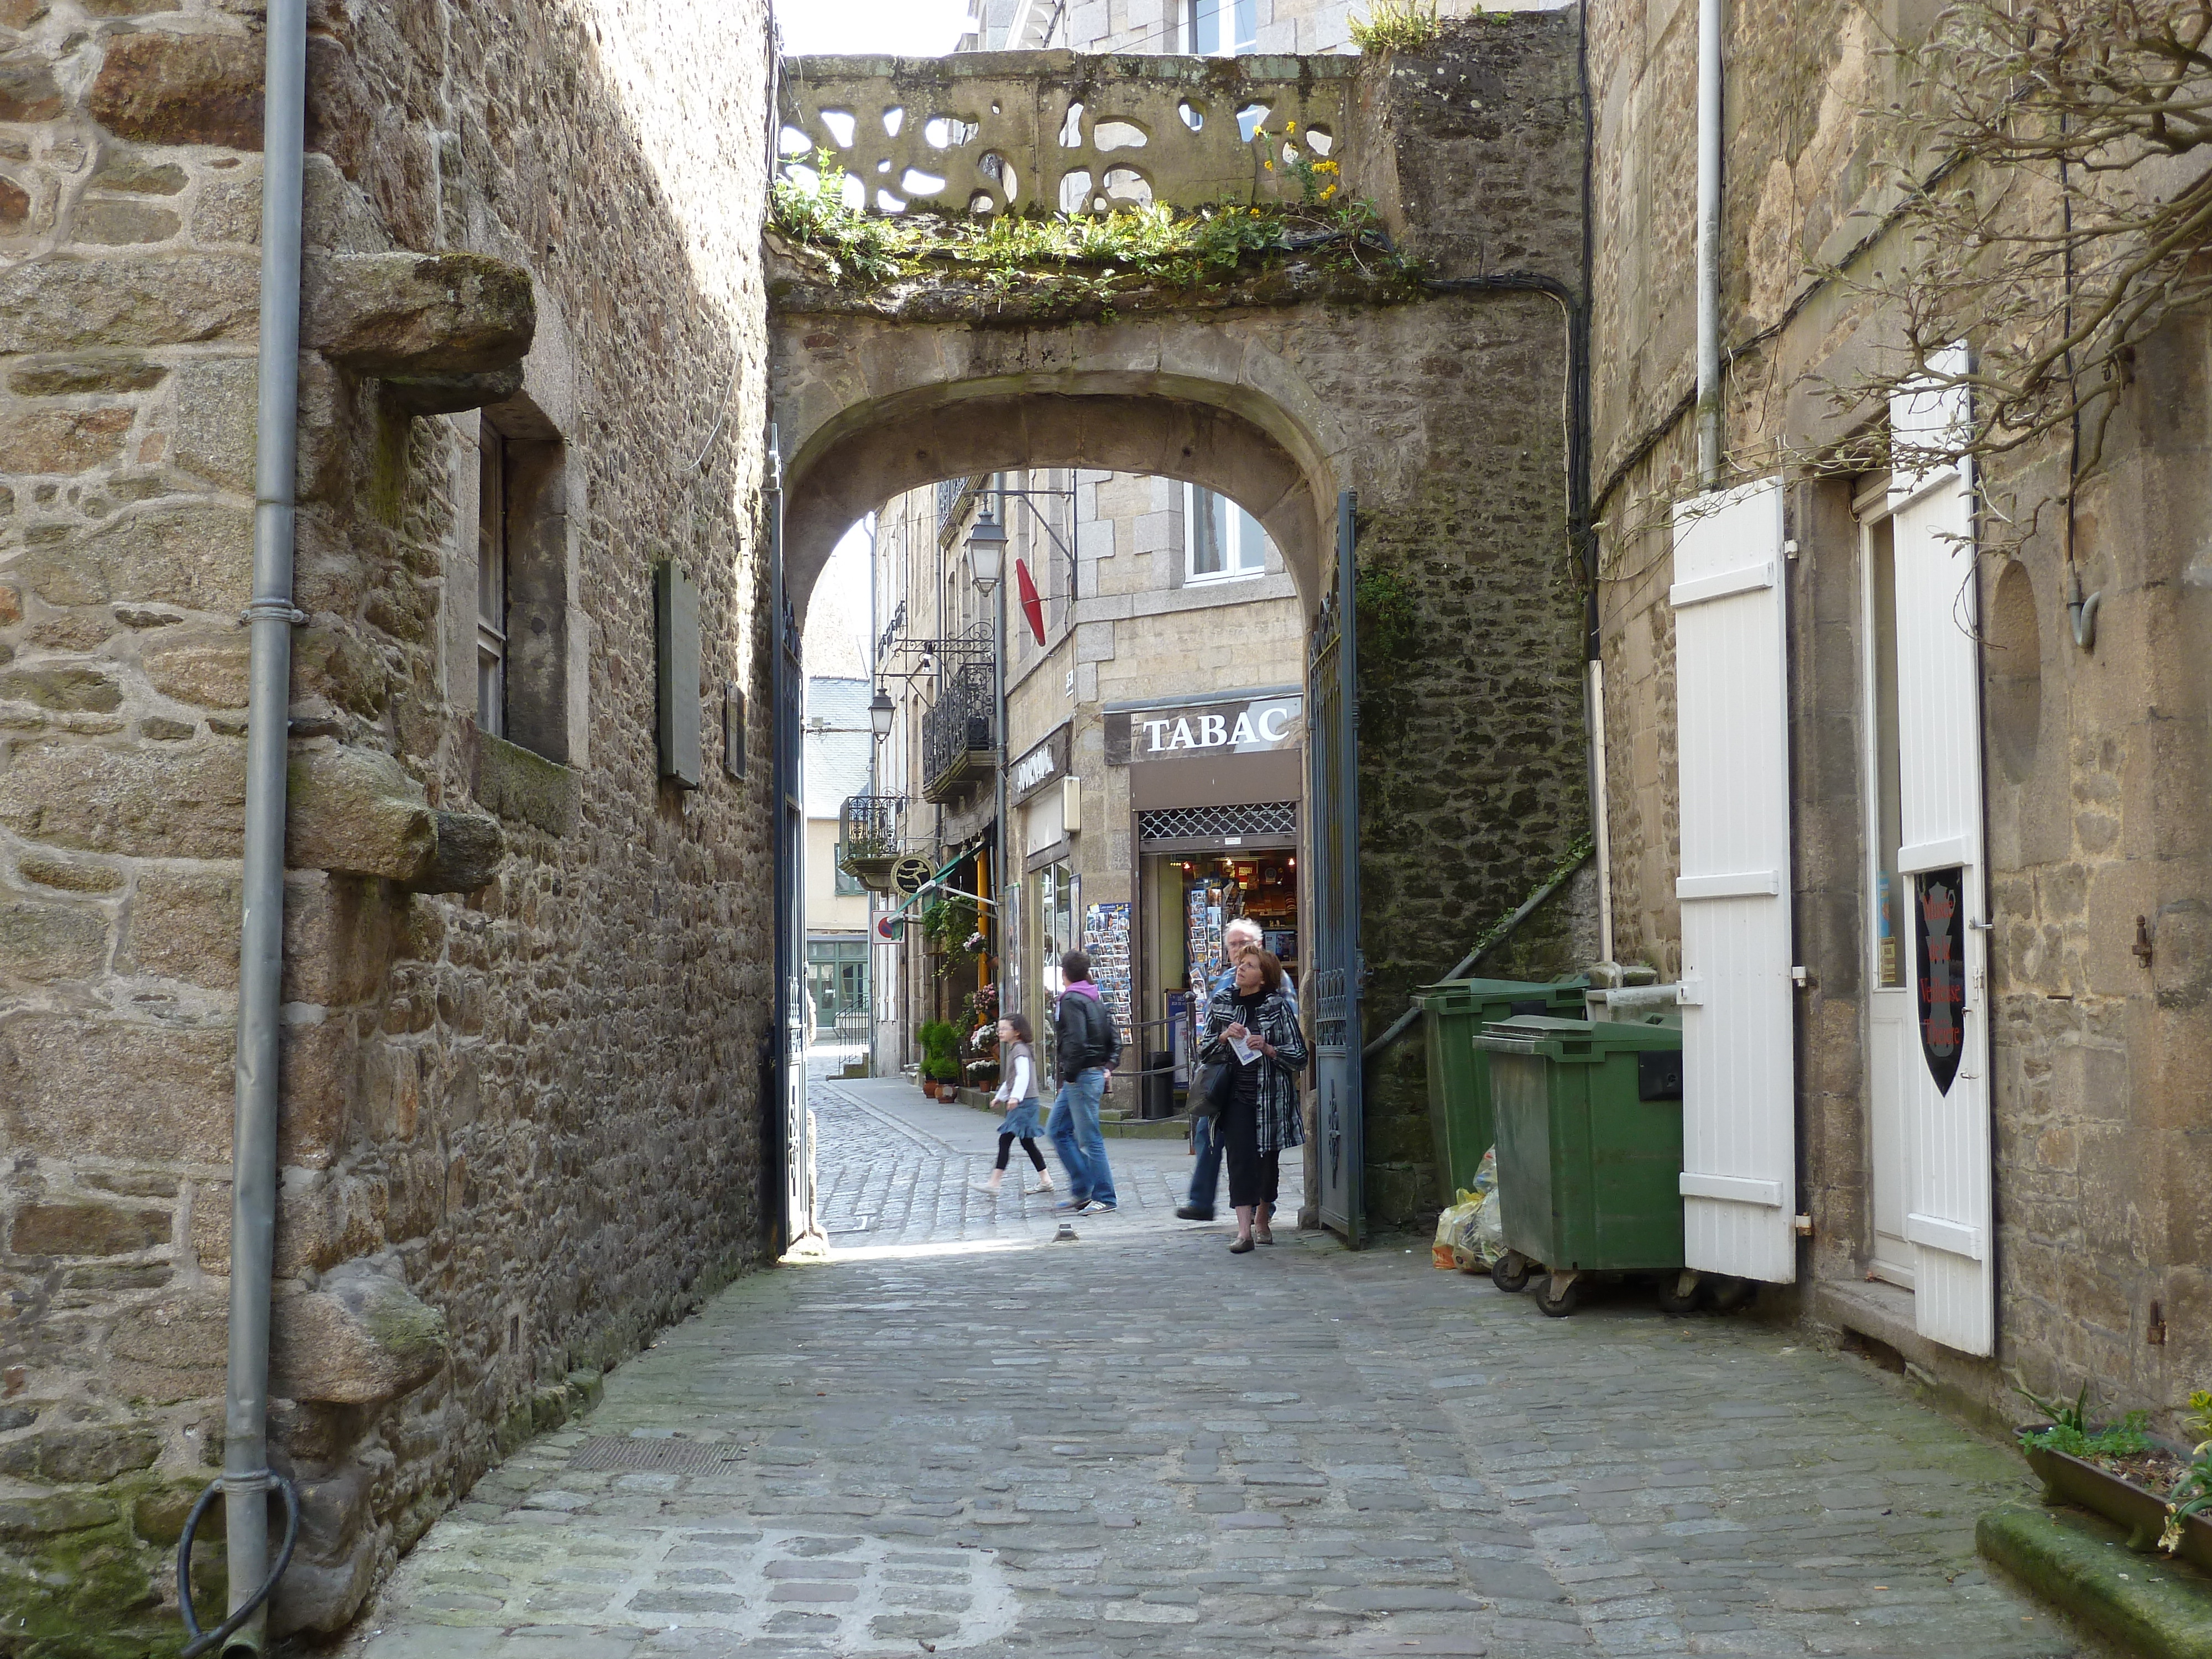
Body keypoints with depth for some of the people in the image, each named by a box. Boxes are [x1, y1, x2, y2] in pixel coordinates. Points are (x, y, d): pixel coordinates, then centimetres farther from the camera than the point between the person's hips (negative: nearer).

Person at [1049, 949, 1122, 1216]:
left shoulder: (1071, 1000, -14)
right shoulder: (1096, 999, 14)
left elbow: (1076, 1042, -24)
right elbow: (1114, 1038, 15)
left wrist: (1069, 1075, -16)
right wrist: (1108, 1067, 11)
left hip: (1081, 1077, -10)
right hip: (1096, 1073, 10)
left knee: (1089, 1139, -4)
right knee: (1059, 1131, 15)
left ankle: (1104, 1199, 2)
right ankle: (1081, 1191, 15)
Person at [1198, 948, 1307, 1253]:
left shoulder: (1278, 1005, -3)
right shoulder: (1221, 1003, 6)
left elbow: (1299, 1055, -3)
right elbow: (1204, 1052, 10)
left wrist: (1268, 1049, -17)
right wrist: (1224, 1037, -8)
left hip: (1271, 1096, -1)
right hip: (1236, 1094, 1)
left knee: (1267, 1158, 8)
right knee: (1239, 1157, -10)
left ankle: (1262, 1219, 30)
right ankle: (1244, 1230, -13)